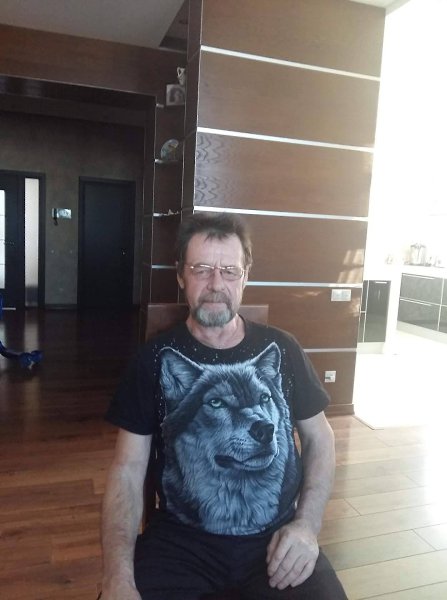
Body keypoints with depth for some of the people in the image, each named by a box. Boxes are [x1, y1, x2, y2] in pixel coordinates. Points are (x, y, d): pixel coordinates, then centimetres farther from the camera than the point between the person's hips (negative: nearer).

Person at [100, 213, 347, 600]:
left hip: (276, 536, 2)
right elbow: (128, 472, -6)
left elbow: (319, 437, 8)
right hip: (181, 538, -1)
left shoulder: (281, 349, -1)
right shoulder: (156, 359, -5)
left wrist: (307, 524, -6)